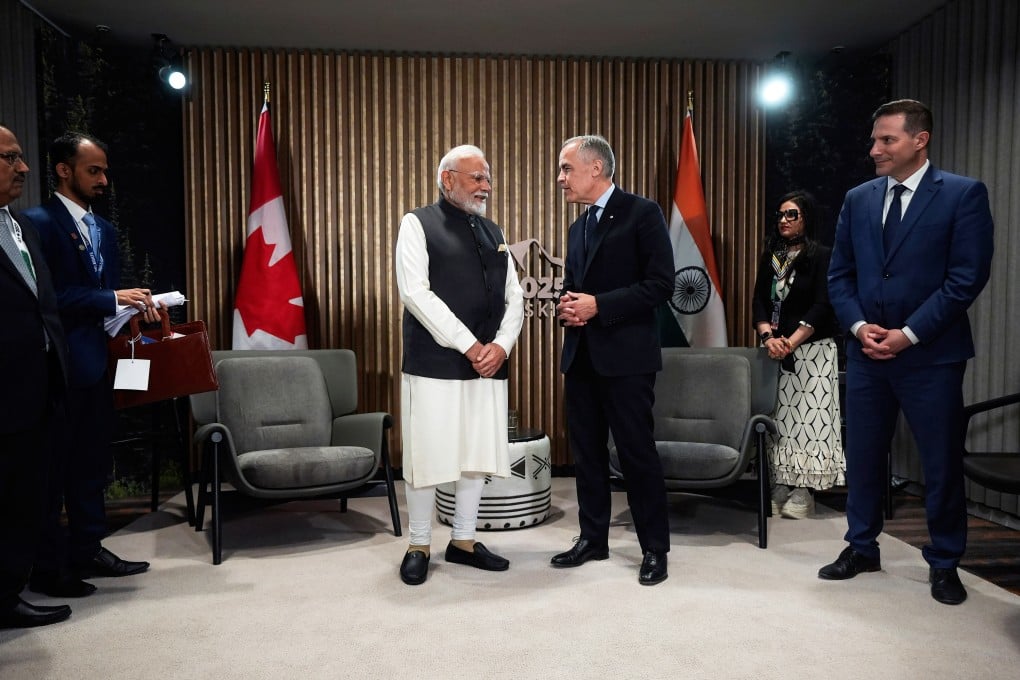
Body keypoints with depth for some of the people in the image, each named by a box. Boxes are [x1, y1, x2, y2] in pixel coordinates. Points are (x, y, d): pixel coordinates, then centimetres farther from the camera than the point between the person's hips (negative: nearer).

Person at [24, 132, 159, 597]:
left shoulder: (103, 229, 17)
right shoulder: (38, 222, -8)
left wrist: (135, 305, -1)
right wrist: (114, 299, -20)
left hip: (97, 363, 8)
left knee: (92, 463, 14)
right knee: (53, 467, 2)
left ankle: (87, 550, 25)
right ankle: (47, 566, 13)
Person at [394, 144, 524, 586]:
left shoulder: (493, 233, 17)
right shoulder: (418, 224, -1)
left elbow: (514, 298, 13)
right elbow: (416, 292, -13)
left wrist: (500, 345, -5)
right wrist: (468, 345, -15)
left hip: (488, 364, 6)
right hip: (435, 363, -5)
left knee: (478, 454, 10)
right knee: (429, 455, 0)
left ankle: (463, 542, 25)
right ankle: (419, 547, 18)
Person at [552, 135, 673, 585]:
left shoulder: (642, 213, -5)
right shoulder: (578, 228, 18)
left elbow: (661, 284, -13)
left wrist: (598, 305, -17)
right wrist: (566, 306, 0)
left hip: (625, 356, -7)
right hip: (580, 357, 7)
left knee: (637, 452, 0)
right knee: (586, 451, 12)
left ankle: (654, 548, 14)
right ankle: (592, 538, 26)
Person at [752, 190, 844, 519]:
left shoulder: (821, 256, -1)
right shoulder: (771, 256, 13)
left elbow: (822, 306, -11)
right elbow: (759, 301, 5)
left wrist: (791, 342, -20)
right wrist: (768, 337, -12)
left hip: (811, 349, -4)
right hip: (774, 349, 5)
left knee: (807, 417, -5)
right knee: (778, 418, 3)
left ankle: (802, 494, -1)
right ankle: (779, 489, 7)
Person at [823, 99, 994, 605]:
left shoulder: (963, 194, -4)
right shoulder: (858, 199, 9)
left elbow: (968, 277, -10)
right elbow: (839, 275, 10)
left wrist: (909, 334, -15)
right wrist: (859, 326, -6)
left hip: (931, 355, -4)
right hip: (866, 352, 4)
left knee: (942, 464, 6)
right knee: (862, 456, 11)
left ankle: (944, 563, 24)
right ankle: (862, 548, 28)